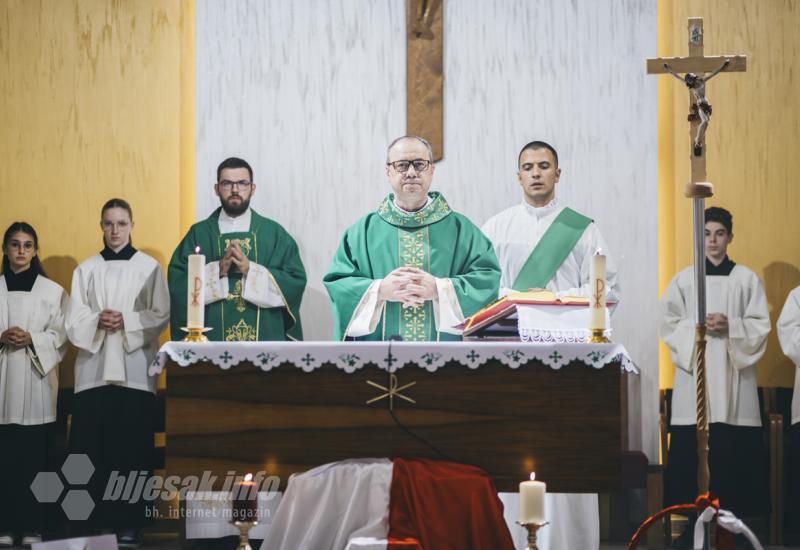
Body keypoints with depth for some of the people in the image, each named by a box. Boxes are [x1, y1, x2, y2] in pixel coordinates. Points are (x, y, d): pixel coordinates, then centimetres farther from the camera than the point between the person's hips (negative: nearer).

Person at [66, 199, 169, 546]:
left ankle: (129, 523, 3)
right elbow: (74, 320, 5)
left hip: (135, 368, -1)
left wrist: (126, 321, -14)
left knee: (132, 448, -2)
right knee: (93, 449, -3)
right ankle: (94, 521, 3)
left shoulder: (149, 267, 5)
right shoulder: (86, 269, 10)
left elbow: (161, 316, 0)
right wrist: (98, 321, -15)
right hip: (94, 368, 1)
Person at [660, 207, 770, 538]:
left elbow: (761, 325, 3)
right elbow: (669, 324, 4)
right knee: (689, 449, -4)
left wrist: (730, 327, -13)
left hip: (734, 374, 0)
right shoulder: (683, 279, 8)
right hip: (694, 372, 0)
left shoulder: (747, 279, 7)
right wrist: (697, 328, -13)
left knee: (736, 450, -5)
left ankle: (736, 516, 1)